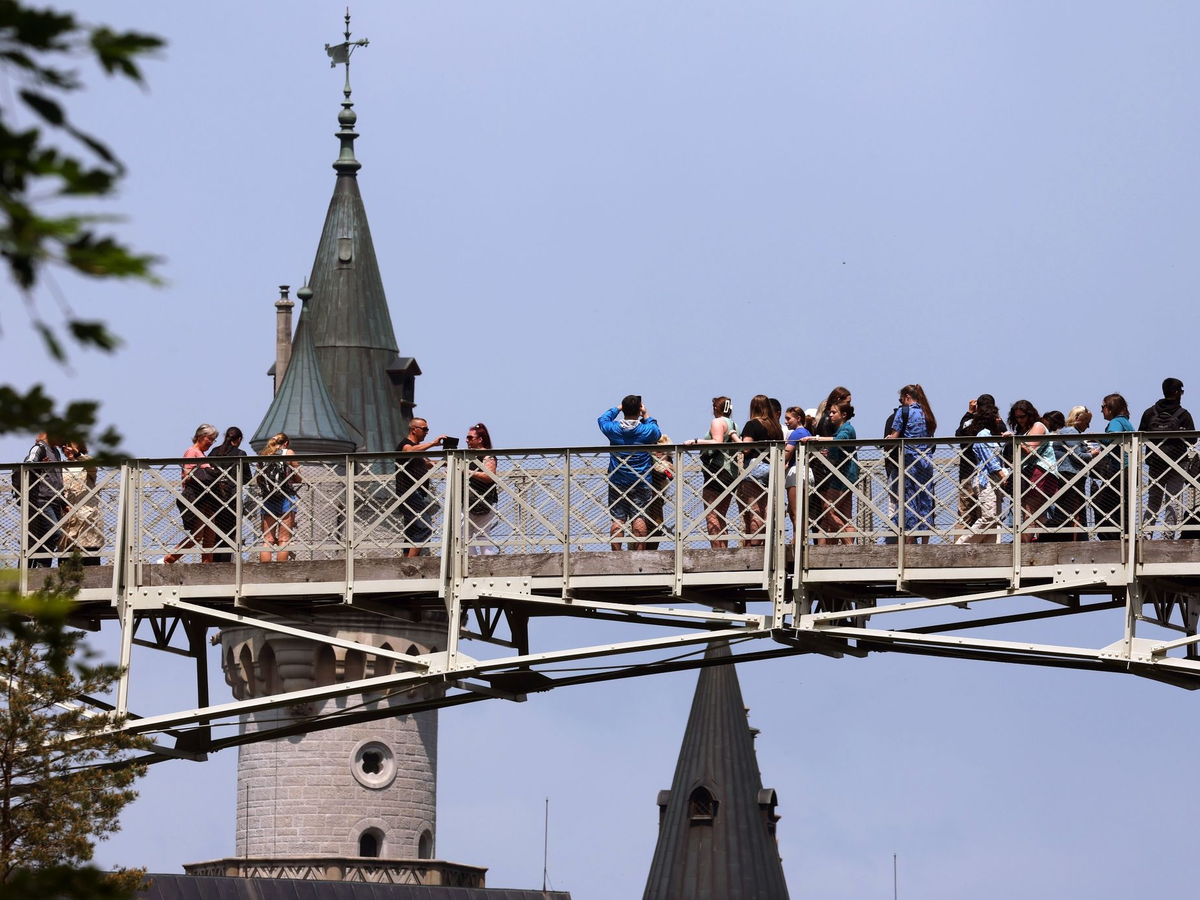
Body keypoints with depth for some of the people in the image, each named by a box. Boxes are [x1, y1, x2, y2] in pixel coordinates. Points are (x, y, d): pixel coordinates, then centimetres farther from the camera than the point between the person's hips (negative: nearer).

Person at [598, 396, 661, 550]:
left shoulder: (613, 428, -3)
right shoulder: (647, 430, -6)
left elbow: (602, 419, 20)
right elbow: (657, 433, 19)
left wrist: (617, 408, 29)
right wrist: (646, 415, 24)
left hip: (617, 481, 1)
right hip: (641, 482, -1)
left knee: (617, 519, 0)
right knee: (639, 517, -2)